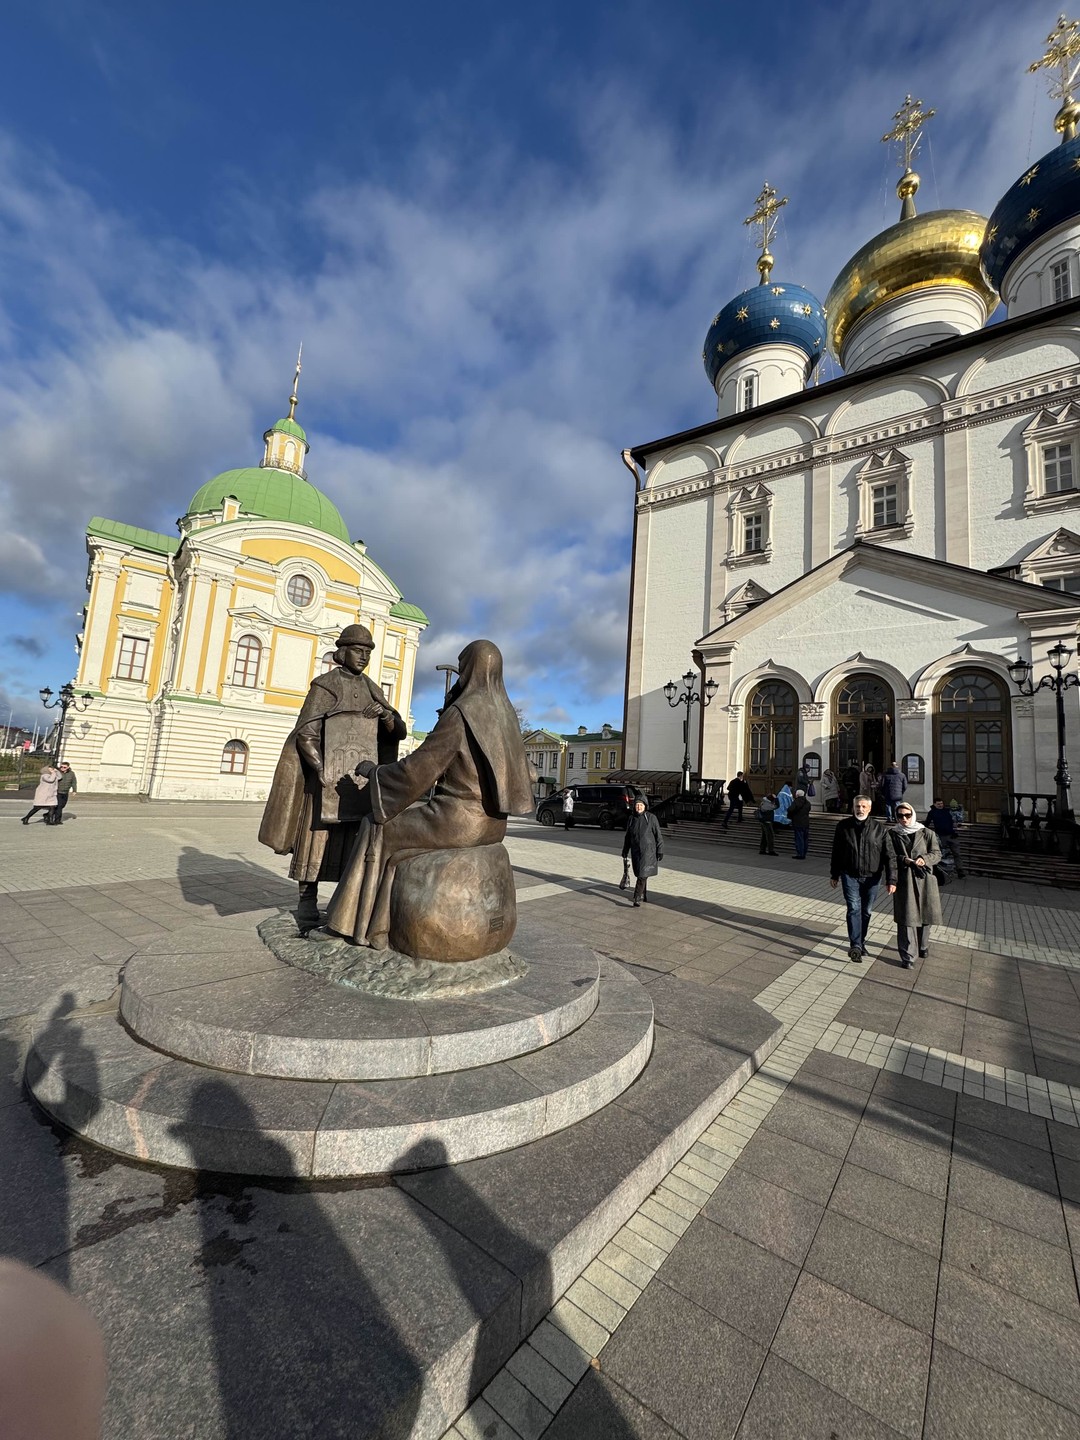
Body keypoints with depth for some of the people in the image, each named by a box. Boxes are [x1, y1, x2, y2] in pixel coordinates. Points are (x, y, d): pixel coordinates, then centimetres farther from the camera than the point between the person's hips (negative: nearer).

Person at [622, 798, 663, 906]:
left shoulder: (651, 818, -8)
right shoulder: (631, 819, 4)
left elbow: (658, 835, -6)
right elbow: (627, 837, 13)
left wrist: (660, 851, -9)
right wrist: (625, 851, 13)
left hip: (648, 850, -4)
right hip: (636, 851, 4)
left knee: (643, 874, -13)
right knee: (640, 874, 12)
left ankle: (637, 897, -9)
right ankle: (645, 896, 28)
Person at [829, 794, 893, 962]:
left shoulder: (879, 827, -4)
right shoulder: (843, 826, -1)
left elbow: (887, 854, -5)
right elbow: (836, 852, 6)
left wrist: (892, 880, -9)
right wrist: (834, 874, 9)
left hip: (872, 877, 1)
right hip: (850, 876, -1)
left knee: (866, 911, 13)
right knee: (854, 909, -12)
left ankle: (860, 942, 29)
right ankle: (855, 945, -16)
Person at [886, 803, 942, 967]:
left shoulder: (927, 833, 3)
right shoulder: (893, 835, 0)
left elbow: (937, 853, 5)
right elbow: (891, 859, -4)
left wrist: (925, 859, -16)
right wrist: (892, 881, -14)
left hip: (924, 879, 2)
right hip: (904, 880, -2)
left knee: (925, 915, 13)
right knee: (906, 917, -3)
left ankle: (923, 946, 38)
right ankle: (907, 956, 4)